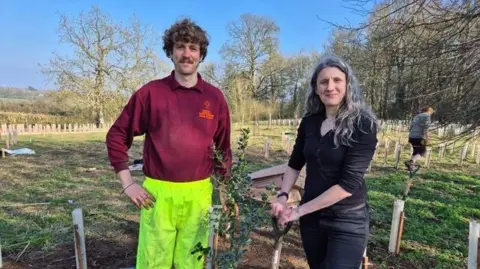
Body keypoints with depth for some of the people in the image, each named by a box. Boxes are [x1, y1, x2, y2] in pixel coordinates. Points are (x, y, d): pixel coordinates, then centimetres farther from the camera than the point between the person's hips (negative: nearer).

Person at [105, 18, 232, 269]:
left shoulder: (215, 97, 3)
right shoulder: (150, 92, -2)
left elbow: (223, 148, 10)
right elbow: (117, 137, 3)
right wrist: (128, 184, -2)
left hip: (199, 195, 2)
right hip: (158, 194, -1)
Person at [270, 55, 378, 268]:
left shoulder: (363, 125, -16)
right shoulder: (309, 121, -1)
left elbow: (349, 184, -21)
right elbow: (295, 163, 10)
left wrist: (299, 210, -19)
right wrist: (282, 196, -6)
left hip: (348, 220, -5)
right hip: (311, 217, 5)